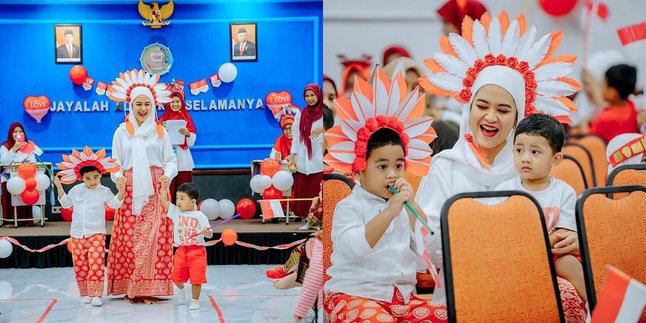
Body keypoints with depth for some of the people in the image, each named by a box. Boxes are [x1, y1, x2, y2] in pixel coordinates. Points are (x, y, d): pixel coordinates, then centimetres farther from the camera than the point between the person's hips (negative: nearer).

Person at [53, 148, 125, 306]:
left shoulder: (104, 191, 0)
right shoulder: (76, 190, 10)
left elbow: (115, 204, -7)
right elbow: (66, 203, 23)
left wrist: (121, 191, -22)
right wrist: (59, 188, 14)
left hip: (96, 234, -3)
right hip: (77, 234, 3)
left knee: (96, 264, -12)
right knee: (80, 265, 5)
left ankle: (96, 294, -11)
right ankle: (84, 294, 14)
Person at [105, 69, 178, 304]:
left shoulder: (160, 131, 10)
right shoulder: (122, 132, 9)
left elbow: (171, 160, 9)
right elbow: (115, 162, 9)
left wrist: (167, 174, -11)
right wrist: (118, 177, -11)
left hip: (155, 191, 0)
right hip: (130, 191, 0)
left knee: (154, 237, -7)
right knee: (130, 237, -4)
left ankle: (150, 287, -3)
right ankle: (132, 287, 2)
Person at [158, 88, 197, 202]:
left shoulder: (187, 119, 8)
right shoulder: (163, 119, 7)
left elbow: (191, 142, 3)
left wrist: (187, 133, -16)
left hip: (183, 160, 0)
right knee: (169, 188, -5)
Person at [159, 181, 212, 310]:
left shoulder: (200, 216, -5)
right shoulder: (176, 212, 6)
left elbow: (209, 234, -5)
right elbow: (164, 202, 1)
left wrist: (206, 232, -27)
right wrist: (164, 188, -9)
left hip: (197, 251, -3)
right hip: (181, 250, 3)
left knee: (196, 278, -3)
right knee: (177, 277, 5)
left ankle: (195, 301, 13)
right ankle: (180, 288, 39)